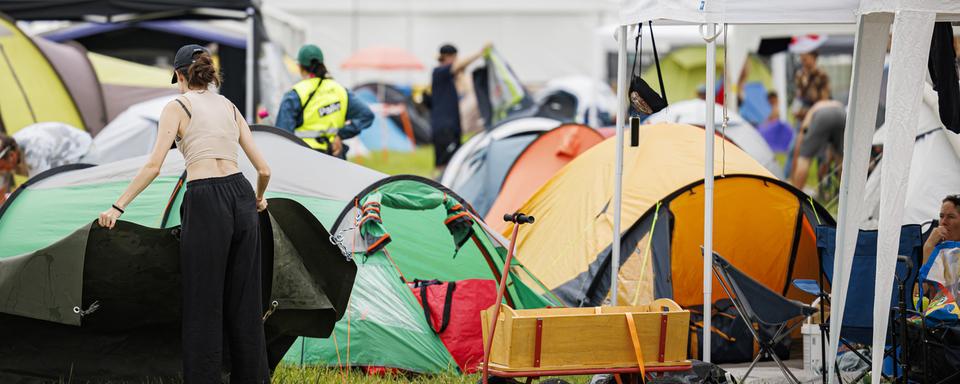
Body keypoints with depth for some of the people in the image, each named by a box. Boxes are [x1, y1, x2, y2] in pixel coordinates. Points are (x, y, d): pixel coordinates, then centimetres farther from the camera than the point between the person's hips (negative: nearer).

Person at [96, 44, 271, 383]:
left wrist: (118, 208, -4)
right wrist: (258, 199, 34)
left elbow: (154, 165, -8)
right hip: (242, 197, 5)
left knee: (203, 306, 0)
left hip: (205, 204, -5)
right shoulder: (229, 107, 17)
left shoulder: (177, 107, 2)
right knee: (245, 303, 13)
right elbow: (263, 169, 14)